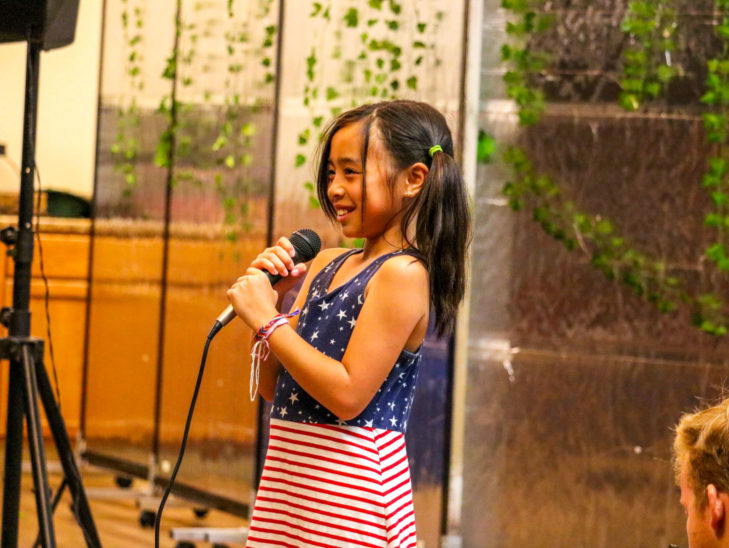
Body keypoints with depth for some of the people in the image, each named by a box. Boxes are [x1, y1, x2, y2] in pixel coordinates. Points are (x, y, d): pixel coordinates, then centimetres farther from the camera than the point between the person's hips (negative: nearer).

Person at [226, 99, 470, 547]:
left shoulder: (402, 274, -11)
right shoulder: (325, 266, 13)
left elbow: (348, 394, -19)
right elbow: (275, 387, 15)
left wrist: (267, 320, -14)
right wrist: (270, 298, 2)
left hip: (349, 485, -8)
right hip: (289, 477, 8)